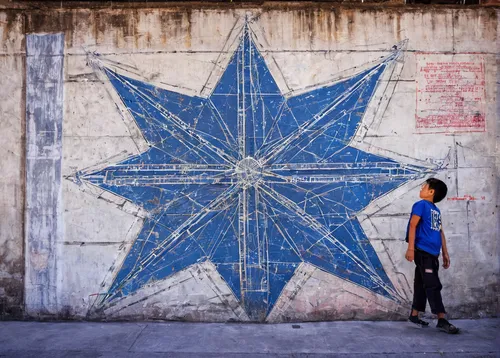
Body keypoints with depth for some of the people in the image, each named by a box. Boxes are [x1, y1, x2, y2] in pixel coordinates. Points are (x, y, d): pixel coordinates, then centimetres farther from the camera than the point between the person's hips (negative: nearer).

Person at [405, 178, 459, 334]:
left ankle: (414, 315, 21)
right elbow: (412, 225, -10)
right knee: (433, 285, -8)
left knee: (422, 284, 12)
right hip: (423, 251, -7)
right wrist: (411, 248, -17)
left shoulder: (436, 210, 18)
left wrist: (445, 252, 18)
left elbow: (440, 232, 20)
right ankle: (442, 320, -6)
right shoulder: (421, 205, -2)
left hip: (432, 253, 7)